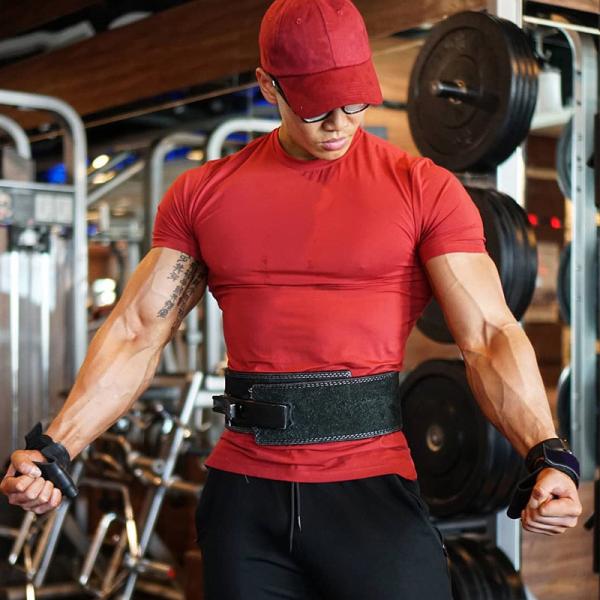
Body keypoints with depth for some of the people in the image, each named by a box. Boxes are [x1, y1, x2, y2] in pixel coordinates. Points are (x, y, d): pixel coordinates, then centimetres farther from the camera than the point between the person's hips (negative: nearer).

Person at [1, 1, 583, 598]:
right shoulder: (201, 192, 6)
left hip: (372, 489, -2)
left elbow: (489, 335, -7)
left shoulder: (423, 189, -1)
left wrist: (546, 455, -22)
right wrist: (54, 451, -7)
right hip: (244, 497, 2)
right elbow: (138, 333, 4)